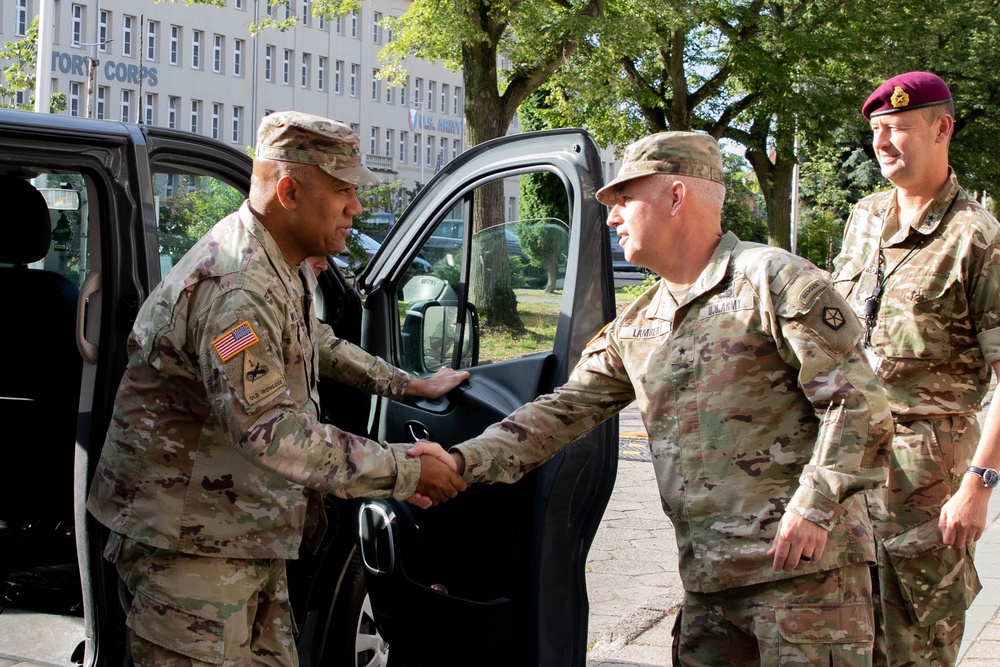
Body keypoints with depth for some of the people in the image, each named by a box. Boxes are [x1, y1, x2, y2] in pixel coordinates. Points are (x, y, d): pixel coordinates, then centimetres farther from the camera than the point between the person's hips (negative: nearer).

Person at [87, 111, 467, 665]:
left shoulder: (287, 267, 8)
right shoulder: (234, 286, -26)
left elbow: (313, 343, 30)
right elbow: (269, 429, -32)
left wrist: (405, 385, 24)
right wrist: (403, 473, -28)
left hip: (251, 531, 10)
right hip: (190, 539, -10)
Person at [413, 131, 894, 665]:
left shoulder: (773, 281, -7)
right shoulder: (635, 327, 16)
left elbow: (856, 400, -11)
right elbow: (563, 411, 13)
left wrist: (813, 507, -18)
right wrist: (465, 462, 1)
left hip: (803, 563, -7)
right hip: (707, 580, 7)